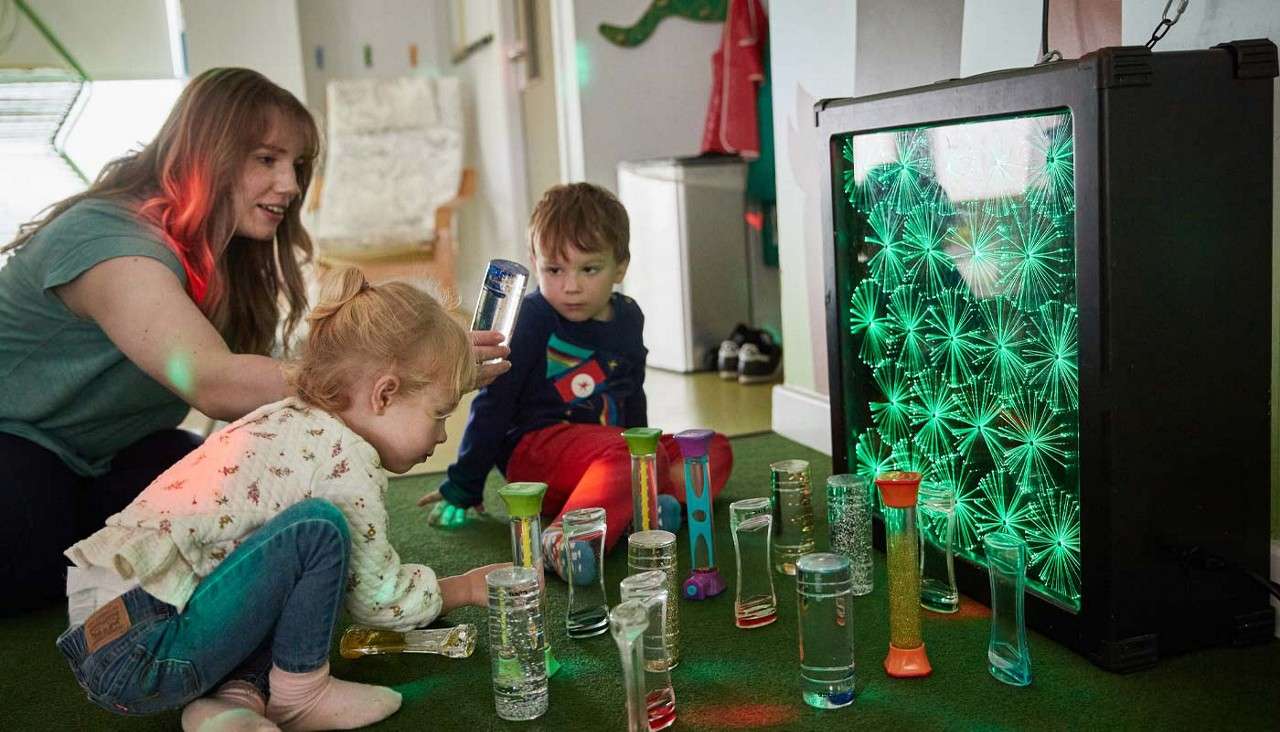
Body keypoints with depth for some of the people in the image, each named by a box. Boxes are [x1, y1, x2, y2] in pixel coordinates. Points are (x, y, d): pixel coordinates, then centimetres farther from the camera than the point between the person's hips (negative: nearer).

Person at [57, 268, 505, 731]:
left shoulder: (285, 420, 15)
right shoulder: (344, 456, -13)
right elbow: (379, 597, -5)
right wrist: (464, 588, 11)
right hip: (138, 657, -10)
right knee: (319, 528, -17)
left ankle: (238, 693, 0)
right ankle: (300, 693, -1)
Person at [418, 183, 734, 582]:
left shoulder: (628, 318, 8)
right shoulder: (533, 318, -10)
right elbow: (493, 401, -7)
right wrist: (462, 488, -3)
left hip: (611, 444, 8)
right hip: (534, 448, -8)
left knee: (716, 449, -1)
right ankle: (563, 537, -53)